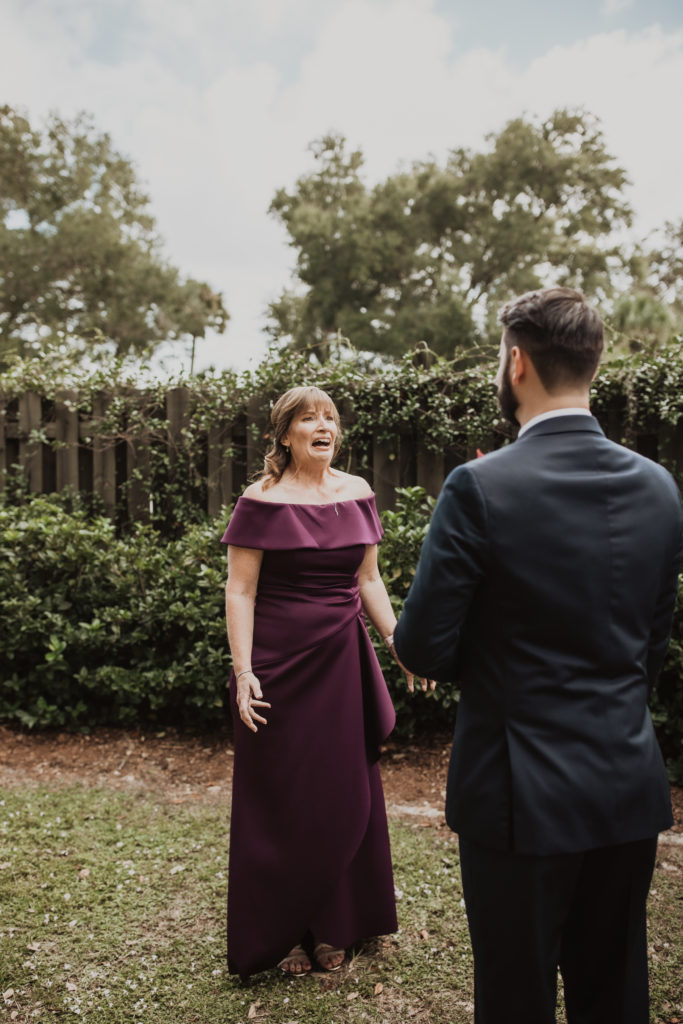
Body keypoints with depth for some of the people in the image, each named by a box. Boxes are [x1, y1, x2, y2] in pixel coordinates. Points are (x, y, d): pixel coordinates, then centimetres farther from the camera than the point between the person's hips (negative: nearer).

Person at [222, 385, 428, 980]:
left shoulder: (357, 494, 6)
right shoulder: (262, 502, -9)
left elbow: (368, 580, 12)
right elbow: (240, 591, -10)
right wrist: (243, 672, -17)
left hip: (343, 662, 5)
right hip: (280, 663, -5)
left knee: (346, 794, 12)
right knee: (282, 799, 6)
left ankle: (331, 927, 31)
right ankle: (279, 935, 26)